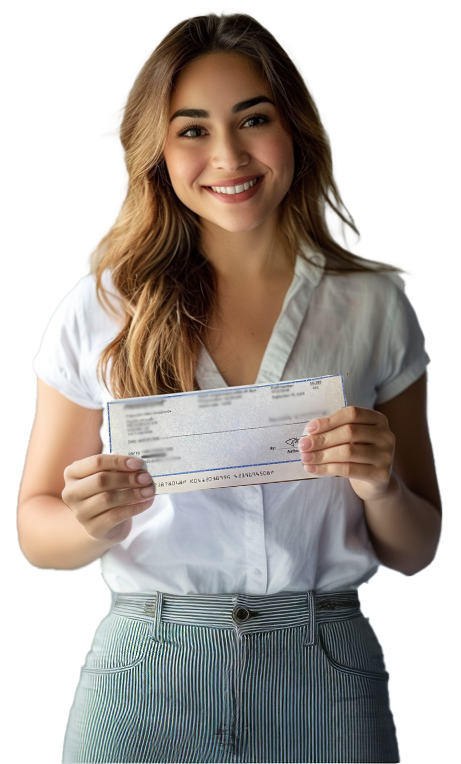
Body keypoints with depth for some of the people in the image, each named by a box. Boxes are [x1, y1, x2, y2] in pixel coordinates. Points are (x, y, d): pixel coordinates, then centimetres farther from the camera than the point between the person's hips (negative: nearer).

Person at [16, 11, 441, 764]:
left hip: (326, 676, 1)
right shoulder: (102, 310, -1)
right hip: (147, 678, 0)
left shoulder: (372, 307, 2)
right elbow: (37, 523, 5)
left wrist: (382, 485, -14)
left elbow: (414, 553, 8)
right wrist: (93, 524, -16)